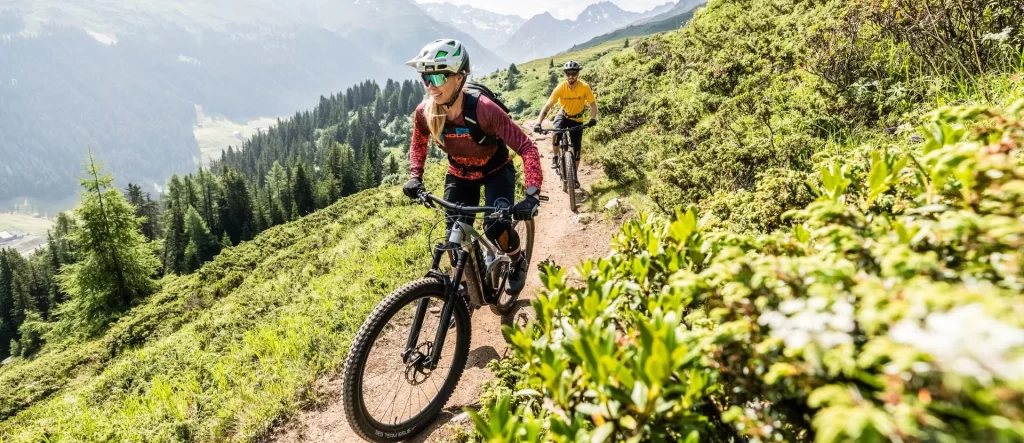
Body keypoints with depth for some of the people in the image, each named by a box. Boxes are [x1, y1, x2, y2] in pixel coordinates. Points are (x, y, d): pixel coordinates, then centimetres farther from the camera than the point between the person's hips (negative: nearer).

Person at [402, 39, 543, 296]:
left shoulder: (483, 109, -35)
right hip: (460, 175, 4)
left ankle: (519, 263, 13)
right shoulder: (424, 113, -22)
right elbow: (418, 145, 1)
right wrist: (415, 178, -14)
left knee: (496, 229, -22)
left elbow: (526, 147, -33)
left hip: (496, 171, -3)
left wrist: (532, 195, -42)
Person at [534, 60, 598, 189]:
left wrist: (593, 118, -35)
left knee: (576, 149, -2)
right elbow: (547, 106, -25)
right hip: (563, 115, 0)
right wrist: (538, 123, -37)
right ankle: (555, 157, -2)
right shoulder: (560, 88, -24)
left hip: (577, 119, 0)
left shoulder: (585, 87, -24)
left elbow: (593, 104, -15)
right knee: (555, 136, -31)